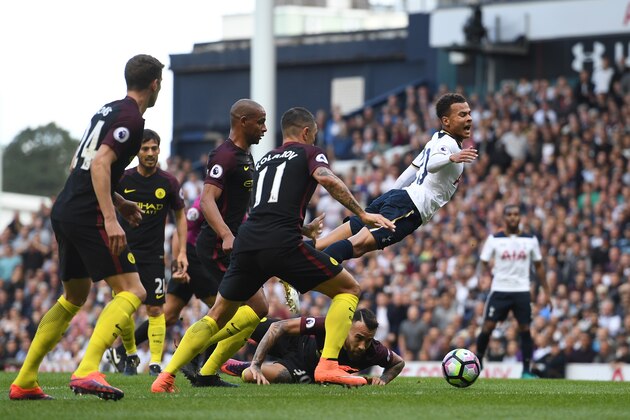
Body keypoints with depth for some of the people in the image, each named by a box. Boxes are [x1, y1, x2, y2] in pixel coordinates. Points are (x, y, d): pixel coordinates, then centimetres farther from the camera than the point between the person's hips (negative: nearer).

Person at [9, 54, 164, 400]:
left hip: (64, 212, 10)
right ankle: (87, 372, -26)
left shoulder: (107, 111, 18)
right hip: (87, 215, -10)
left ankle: (24, 382, 19)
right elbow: (100, 164, -21)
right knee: (132, 291, -10)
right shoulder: (131, 118, -9)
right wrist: (111, 218, -27)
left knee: (74, 297, 21)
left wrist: (118, 202, 27)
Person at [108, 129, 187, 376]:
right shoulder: (123, 180, -4)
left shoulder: (168, 183, -3)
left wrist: (182, 252, 3)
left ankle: (156, 363, -1)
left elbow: (180, 215, 9)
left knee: (155, 310, -6)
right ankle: (130, 355, 20)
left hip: (153, 255, -1)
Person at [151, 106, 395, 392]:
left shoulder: (264, 160, 31)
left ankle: (167, 375, 8)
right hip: (282, 242, -6)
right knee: (348, 289, 9)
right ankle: (328, 365, -6)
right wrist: (362, 214, -7)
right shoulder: (309, 153, 12)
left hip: (247, 240, 6)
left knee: (218, 316, 20)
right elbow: (326, 178, -10)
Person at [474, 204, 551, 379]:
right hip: (499, 290, -1)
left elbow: (539, 266, 12)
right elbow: (484, 263, 4)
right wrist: (486, 278, -11)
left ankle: (526, 371, 5)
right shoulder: (494, 239, 0)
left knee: (525, 329, -2)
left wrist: (546, 292, 9)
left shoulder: (530, 240, 5)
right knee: (487, 327, -7)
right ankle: (478, 362, 10)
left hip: (522, 290, 1)